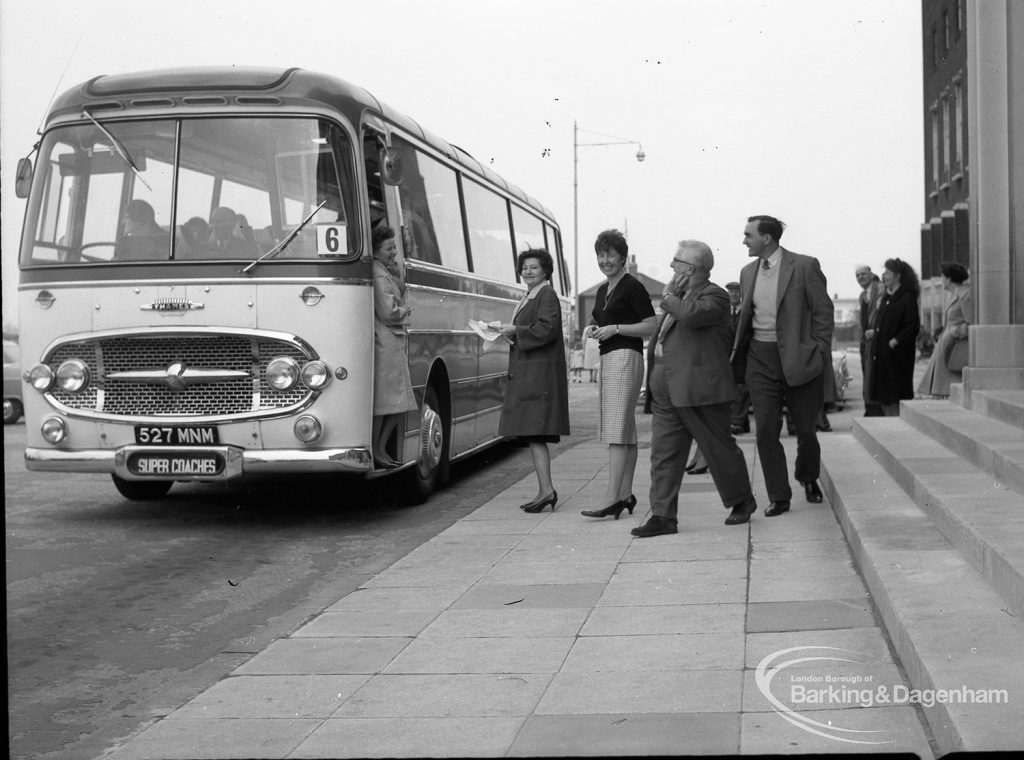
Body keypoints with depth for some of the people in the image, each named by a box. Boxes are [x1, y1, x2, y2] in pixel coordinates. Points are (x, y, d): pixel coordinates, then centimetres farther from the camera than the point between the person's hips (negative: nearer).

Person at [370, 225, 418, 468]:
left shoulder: (390, 271, 18)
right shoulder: (379, 276, -14)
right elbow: (388, 313, -17)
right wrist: (405, 310, -2)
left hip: (396, 341, 10)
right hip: (383, 342, -10)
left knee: (399, 402, 10)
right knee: (383, 399, -6)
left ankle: (381, 449, 15)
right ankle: (374, 451, -1)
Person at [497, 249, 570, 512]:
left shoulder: (547, 295, -7)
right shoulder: (528, 298, 21)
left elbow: (547, 329, -18)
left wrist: (516, 331, -12)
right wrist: (509, 334, 8)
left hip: (540, 371, -10)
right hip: (527, 372, 10)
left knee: (534, 433, -15)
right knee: (533, 434, 9)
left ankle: (546, 489, -17)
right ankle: (544, 491, 12)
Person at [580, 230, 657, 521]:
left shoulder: (633, 287, -8)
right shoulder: (602, 290, 18)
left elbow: (652, 326, -12)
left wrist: (615, 328, -18)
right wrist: (592, 328, 9)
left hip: (626, 358, -9)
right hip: (607, 359, 9)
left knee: (617, 430, -14)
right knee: (625, 431, 10)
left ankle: (612, 498, -18)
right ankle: (626, 495, 13)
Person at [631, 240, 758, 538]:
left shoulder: (714, 296, -8)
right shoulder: (680, 297, 20)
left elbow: (691, 315, -29)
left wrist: (669, 298, -11)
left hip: (699, 389, -8)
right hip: (666, 391, 8)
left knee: (720, 448, 5)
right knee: (663, 454, 2)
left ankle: (742, 502, 24)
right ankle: (662, 516, 3)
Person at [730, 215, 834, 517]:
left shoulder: (804, 266, -7)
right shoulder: (748, 272, 10)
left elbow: (823, 313, -5)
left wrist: (818, 355, -9)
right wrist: (738, 353, 9)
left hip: (796, 357, -4)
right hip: (760, 358, 4)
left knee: (805, 429, 6)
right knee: (766, 430, -3)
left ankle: (808, 478, 34)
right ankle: (778, 497, 6)